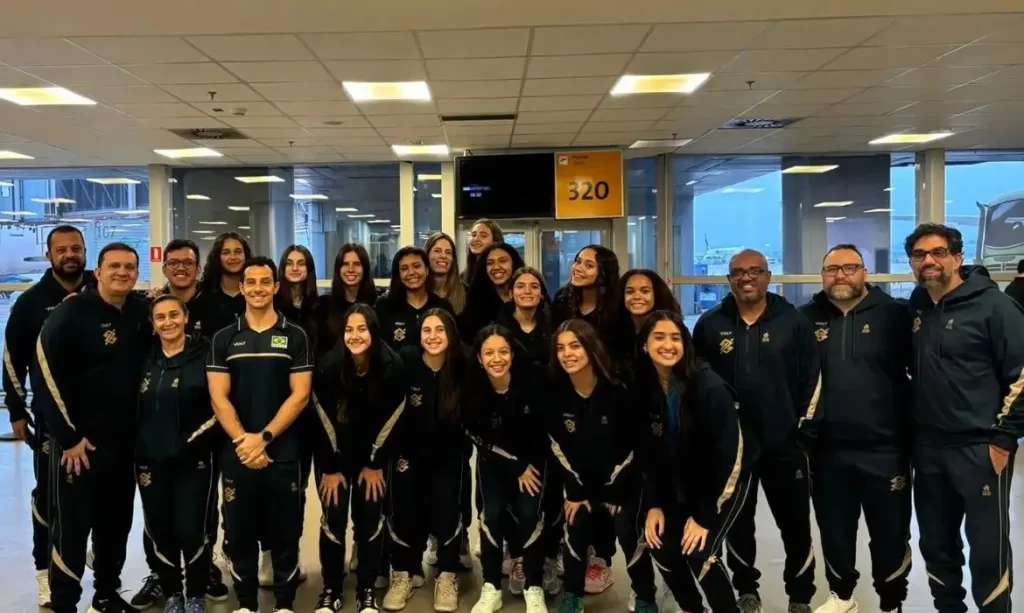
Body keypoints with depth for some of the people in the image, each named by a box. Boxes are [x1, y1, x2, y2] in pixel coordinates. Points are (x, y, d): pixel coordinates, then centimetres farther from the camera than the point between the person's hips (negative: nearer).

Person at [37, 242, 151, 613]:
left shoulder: (142, 313, 3)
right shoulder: (71, 313, -12)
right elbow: (49, 375, -14)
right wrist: (69, 436, -13)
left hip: (125, 440, 5)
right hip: (78, 440, -5)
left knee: (117, 521, 14)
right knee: (72, 524, 1)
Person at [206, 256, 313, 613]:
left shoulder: (295, 336, 1)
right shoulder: (224, 339, 6)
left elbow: (300, 395, -5)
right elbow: (218, 397, 0)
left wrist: (263, 437, -13)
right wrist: (242, 440, -13)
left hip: (284, 452, -1)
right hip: (237, 453, 2)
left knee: (284, 532, 6)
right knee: (239, 533, 9)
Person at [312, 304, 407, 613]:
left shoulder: (392, 367, -20)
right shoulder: (328, 366, -21)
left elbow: (390, 421, -10)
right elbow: (324, 421, -13)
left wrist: (374, 464, -5)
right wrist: (331, 468, -9)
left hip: (374, 454, 1)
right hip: (333, 454, 0)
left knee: (370, 520, 1)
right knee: (334, 519, -1)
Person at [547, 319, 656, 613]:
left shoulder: (618, 390, -22)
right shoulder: (556, 395, -13)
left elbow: (633, 443, -14)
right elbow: (559, 448, -3)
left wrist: (614, 492, -10)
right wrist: (576, 492, -2)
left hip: (624, 479, -3)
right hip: (581, 479, 3)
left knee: (629, 534, -8)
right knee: (575, 531, -2)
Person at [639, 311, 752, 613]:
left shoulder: (710, 389, -26)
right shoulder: (644, 390, -9)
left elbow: (727, 455, -22)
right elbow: (649, 452, -1)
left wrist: (704, 515, -19)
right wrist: (654, 504, -7)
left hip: (724, 480, -5)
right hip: (679, 484, 5)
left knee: (699, 552, -18)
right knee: (660, 545, -4)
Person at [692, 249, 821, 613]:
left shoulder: (794, 322, -1)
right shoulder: (710, 325, 2)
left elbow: (813, 380, 0)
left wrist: (806, 431, -2)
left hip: (784, 445, -1)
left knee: (795, 524, 8)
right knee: (737, 522, 12)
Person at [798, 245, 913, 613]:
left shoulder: (893, 314, -5)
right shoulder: (808, 318, 2)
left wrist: (911, 434, -8)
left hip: (884, 448, -2)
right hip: (827, 449, 3)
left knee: (890, 534, 11)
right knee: (834, 531, 18)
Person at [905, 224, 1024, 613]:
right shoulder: (916, 309, 7)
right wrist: (908, 430, 14)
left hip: (980, 447, -6)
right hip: (928, 447, 6)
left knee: (988, 546, 3)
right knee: (936, 542, 16)